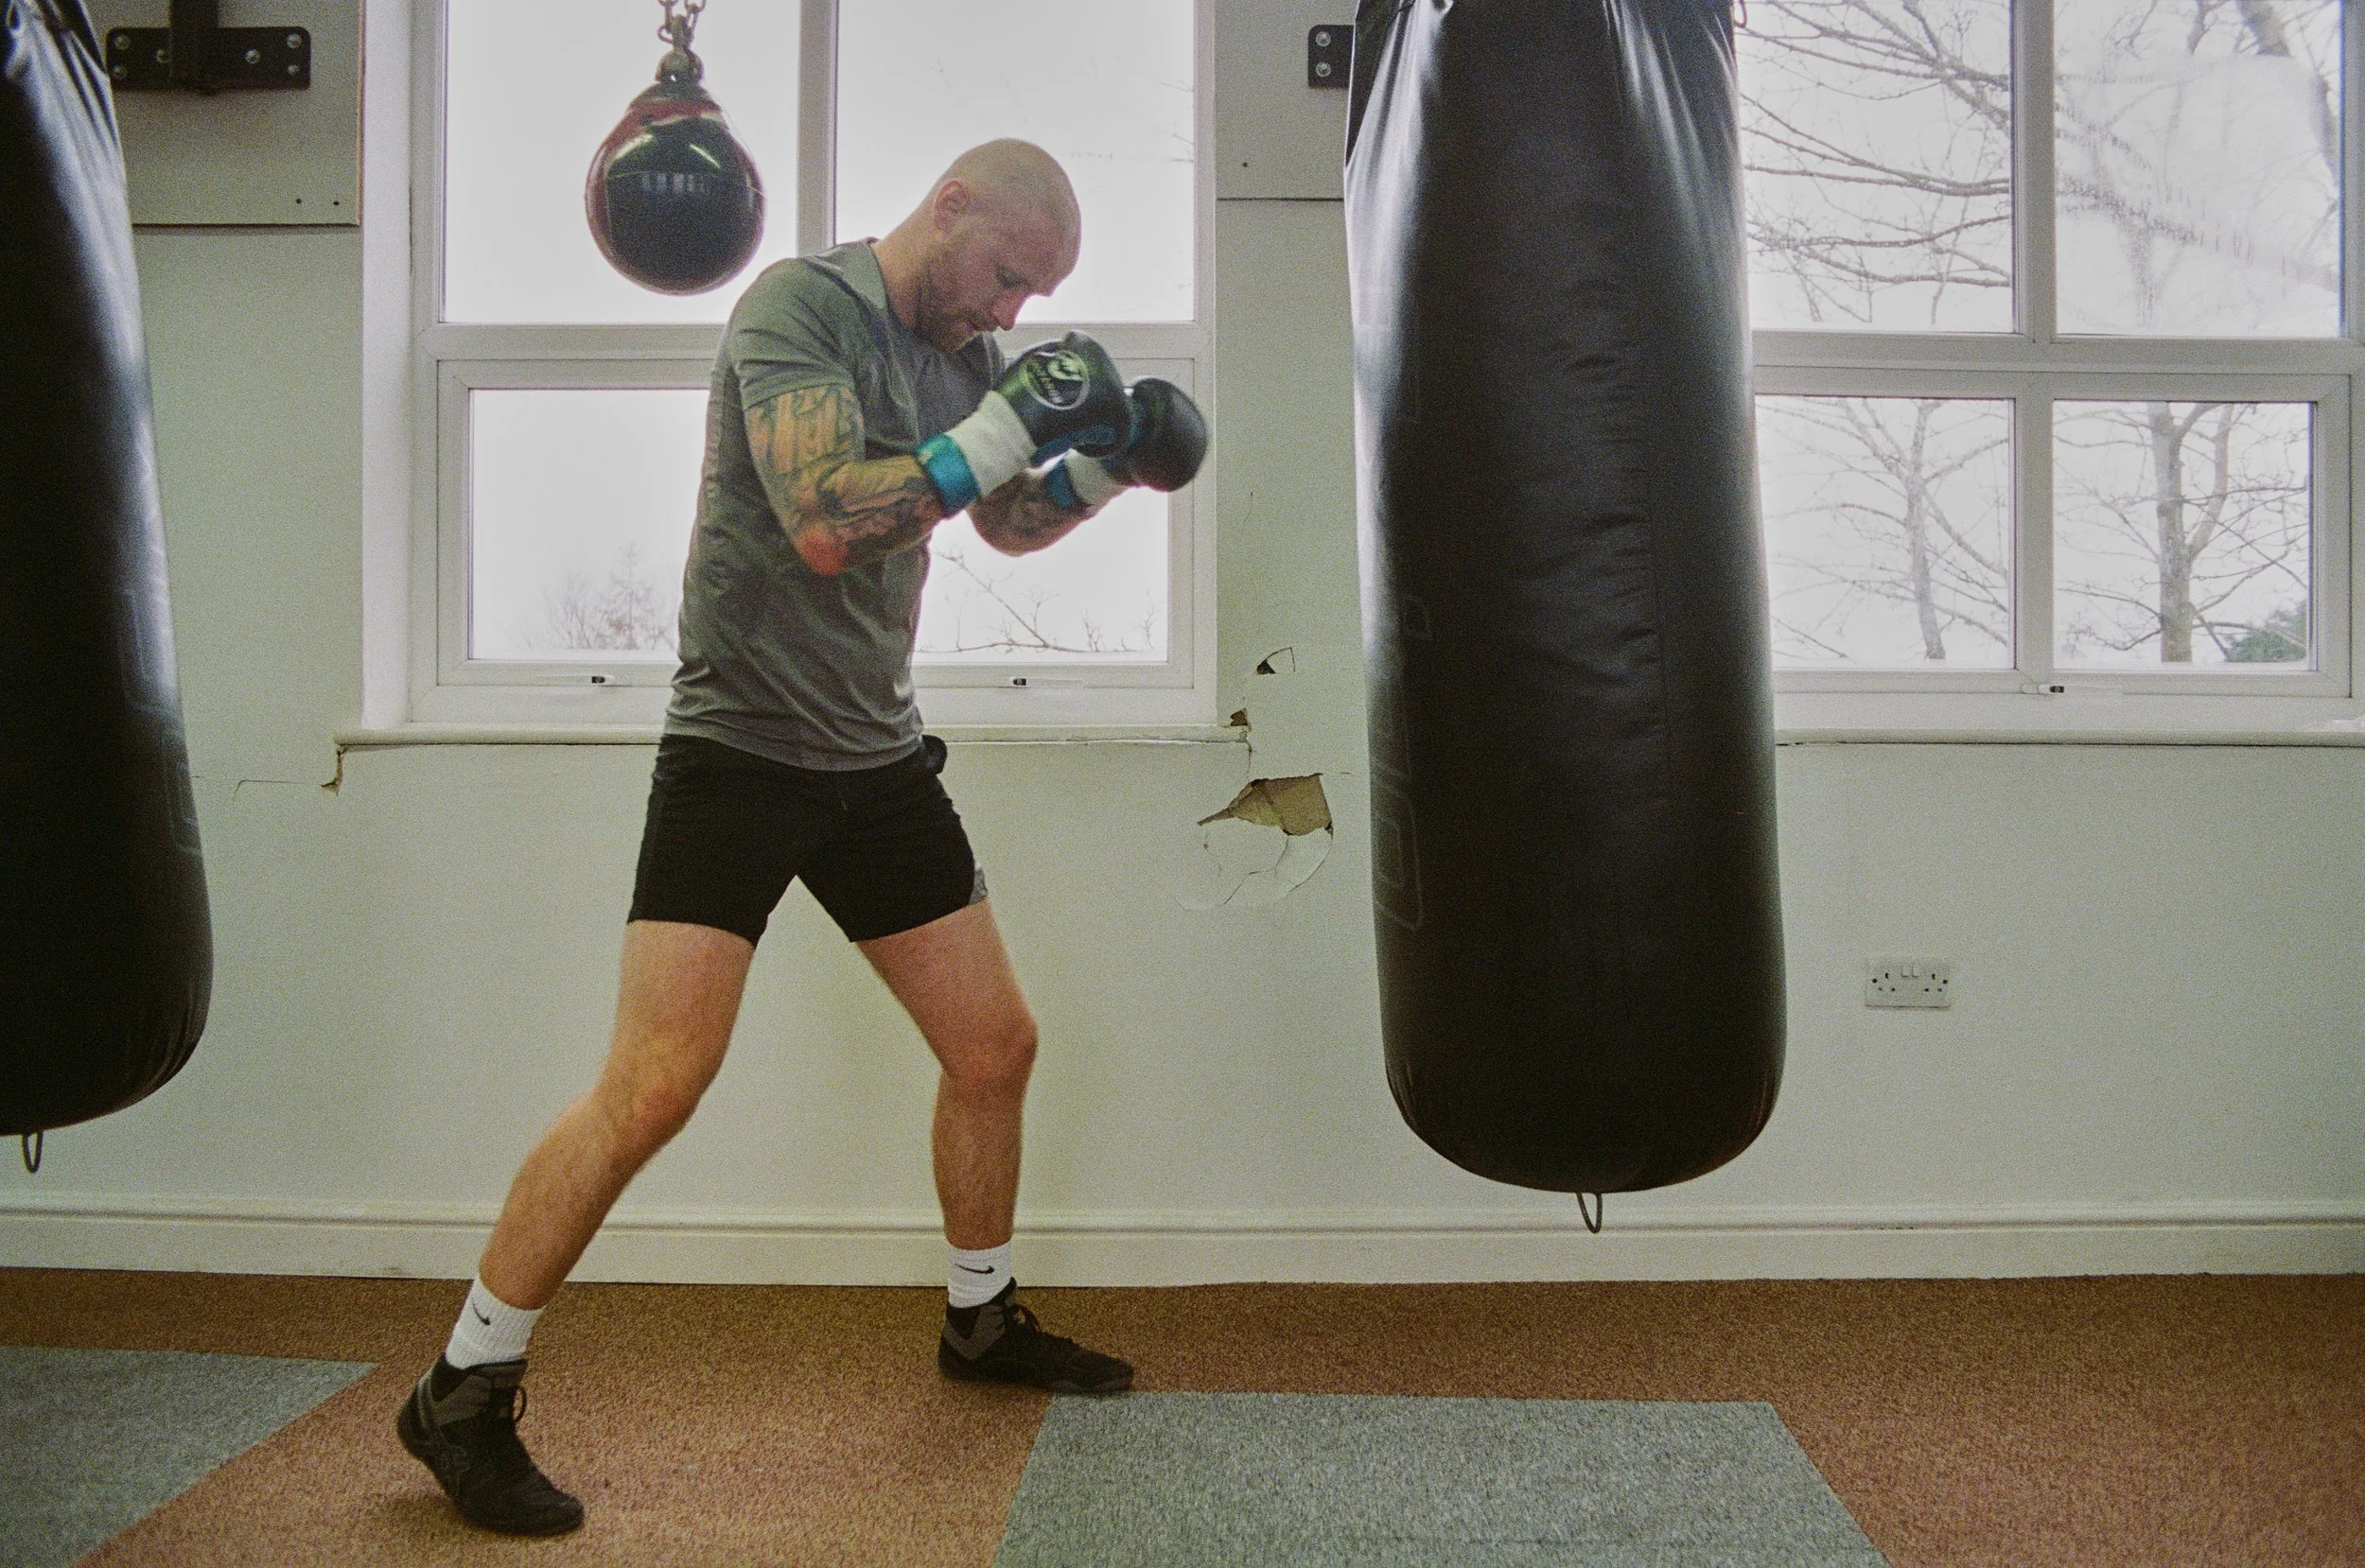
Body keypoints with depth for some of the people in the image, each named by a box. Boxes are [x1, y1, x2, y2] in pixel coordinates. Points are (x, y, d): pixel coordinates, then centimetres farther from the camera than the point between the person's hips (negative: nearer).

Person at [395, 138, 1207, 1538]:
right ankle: (465, 1396, 2)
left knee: (997, 1045, 10)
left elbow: (1011, 525, 25)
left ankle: (983, 1320, 33)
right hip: (740, 749, -7)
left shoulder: (965, 352, 11)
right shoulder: (798, 305, -12)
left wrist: (1109, 461, 7)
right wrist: (1003, 427, -23)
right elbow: (824, 524, -25)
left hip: (879, 759, 8)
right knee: (656, 1084, -14)